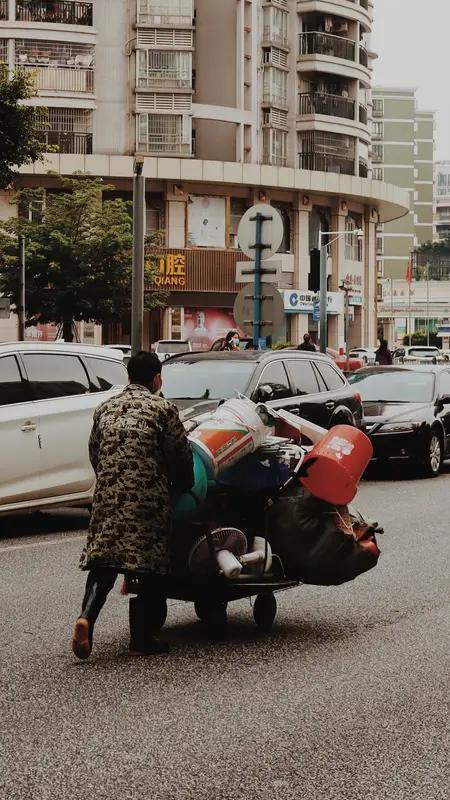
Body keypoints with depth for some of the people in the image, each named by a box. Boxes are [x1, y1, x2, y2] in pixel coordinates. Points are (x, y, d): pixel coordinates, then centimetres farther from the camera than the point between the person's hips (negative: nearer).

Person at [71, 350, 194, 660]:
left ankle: (87, 617, -19)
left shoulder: (106, 409, 15)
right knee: (149, 566, 4)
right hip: (149, 498, -4)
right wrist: (184, 486, 17)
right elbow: (181, 455, -1)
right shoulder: (163, 408, 0)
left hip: (108, 496, 4)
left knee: (103, 560, 5)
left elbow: (94, 454, 18)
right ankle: (142, 637, 5)